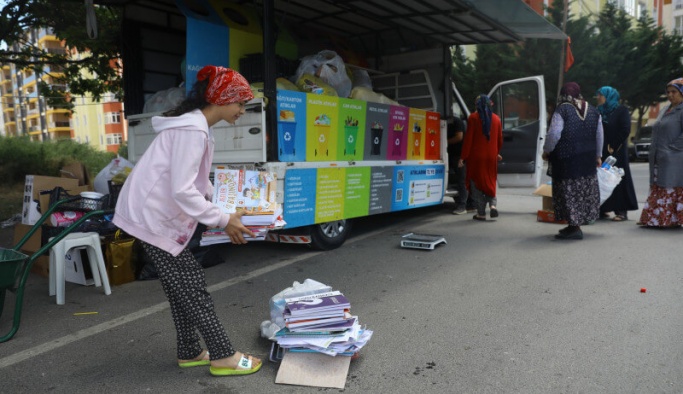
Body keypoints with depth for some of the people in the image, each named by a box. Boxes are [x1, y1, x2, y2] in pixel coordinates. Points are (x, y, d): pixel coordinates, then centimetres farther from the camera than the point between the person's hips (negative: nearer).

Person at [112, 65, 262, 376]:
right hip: (153, 218, -10)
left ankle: (190, 353, 26)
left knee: (184, 286, 14)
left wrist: (225, 213, 8)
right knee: (192, 287, -3)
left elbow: (197, 183, 16)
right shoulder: (192, 130, -22)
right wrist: (223, 221, -20)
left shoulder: (196, 126, 12)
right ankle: (223, 357, 9)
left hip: (156, 214, 10)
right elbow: (182, 191, -28)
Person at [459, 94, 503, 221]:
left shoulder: (473, 117, -7)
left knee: (477, 183, 4)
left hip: (476, 157, -4)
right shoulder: (496, 118, 6)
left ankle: (481, 213, 4)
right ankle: (493, 204, -3)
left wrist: (463, 157, -7)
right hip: (491, 157, 4)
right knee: (490, 182, 17)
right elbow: (500, 139, 12)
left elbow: (468, 138, -11)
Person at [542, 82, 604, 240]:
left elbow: (554, 134, -16)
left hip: (566, 159, -7)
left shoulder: (562, 110, -10)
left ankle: (575, 228, 0)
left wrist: (546, 151, -1)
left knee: (569, 191, -1)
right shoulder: (593, 111, 11)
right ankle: (575, 224, 24)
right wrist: (597, 155, 26)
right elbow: (599, 136, 15)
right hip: (588, 160, 7)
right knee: (585, 190, 14)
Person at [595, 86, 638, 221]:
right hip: (601, 152, 5)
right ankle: (602, 209, 8)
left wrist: (613, 147, -13)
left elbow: (625, 130, -11)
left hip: (616, 152, -5)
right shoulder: (599, 112, 13)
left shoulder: (621, 110, -2)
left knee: (618, 178, -4)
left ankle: (622, 211, 1)